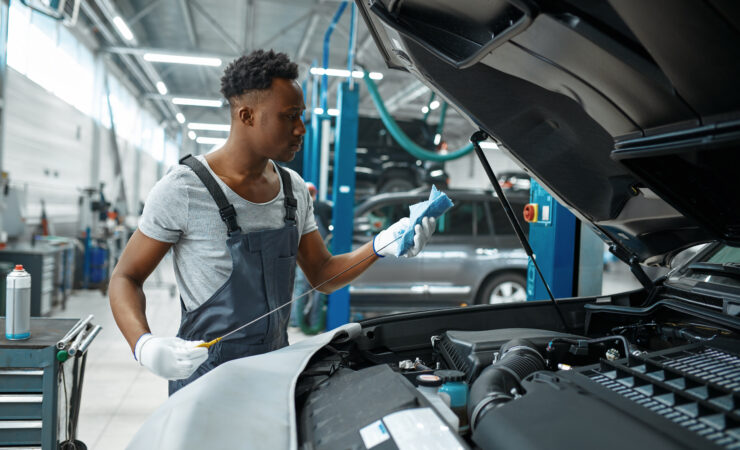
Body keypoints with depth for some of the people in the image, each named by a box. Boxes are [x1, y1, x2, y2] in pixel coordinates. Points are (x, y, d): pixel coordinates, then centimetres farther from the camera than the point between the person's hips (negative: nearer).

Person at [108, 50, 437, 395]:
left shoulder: (293, 189, 5)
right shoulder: (183, 189, -14)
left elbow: (323, 276, 10)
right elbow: (126, 278, -9)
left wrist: (380, 247, -6)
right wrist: (144, 346, -27)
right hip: (206, 376, -5)